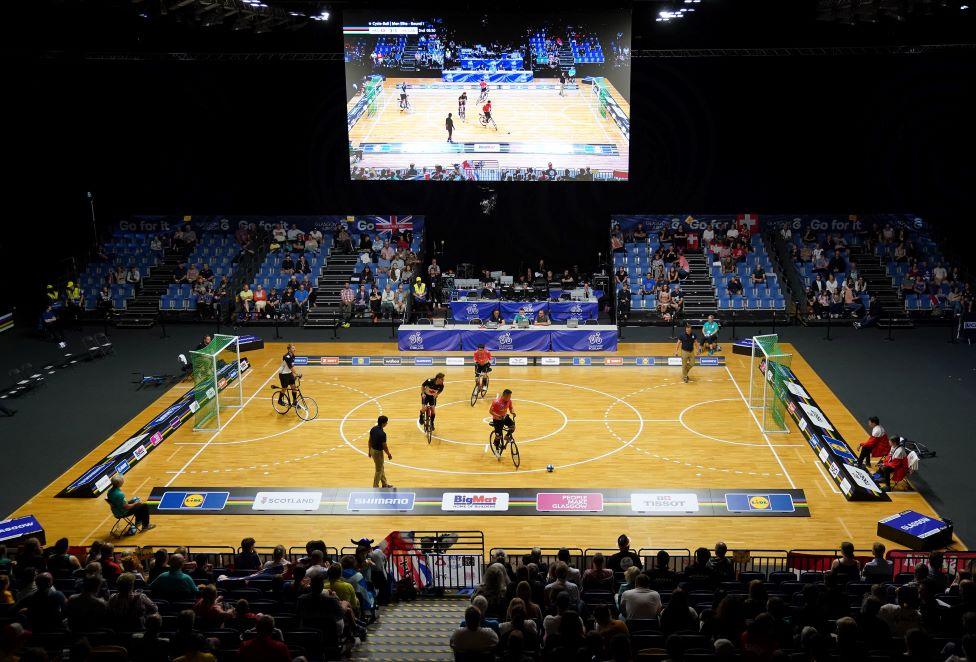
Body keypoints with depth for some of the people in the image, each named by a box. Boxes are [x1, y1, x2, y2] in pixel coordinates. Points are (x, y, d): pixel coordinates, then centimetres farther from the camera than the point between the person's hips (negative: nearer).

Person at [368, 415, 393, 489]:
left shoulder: (373, 429, -4)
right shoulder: (382, 434, -29)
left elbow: (370, 441, 7)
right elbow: (384, 446, -20)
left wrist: (370, 451, 20)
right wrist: (389, 455, -4)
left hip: (373, 450, 9)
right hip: (378, 452, -9)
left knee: (381, 468, 24)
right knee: (379, 470, 10)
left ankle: (384, 484, 38)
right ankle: (375, 487, 22)